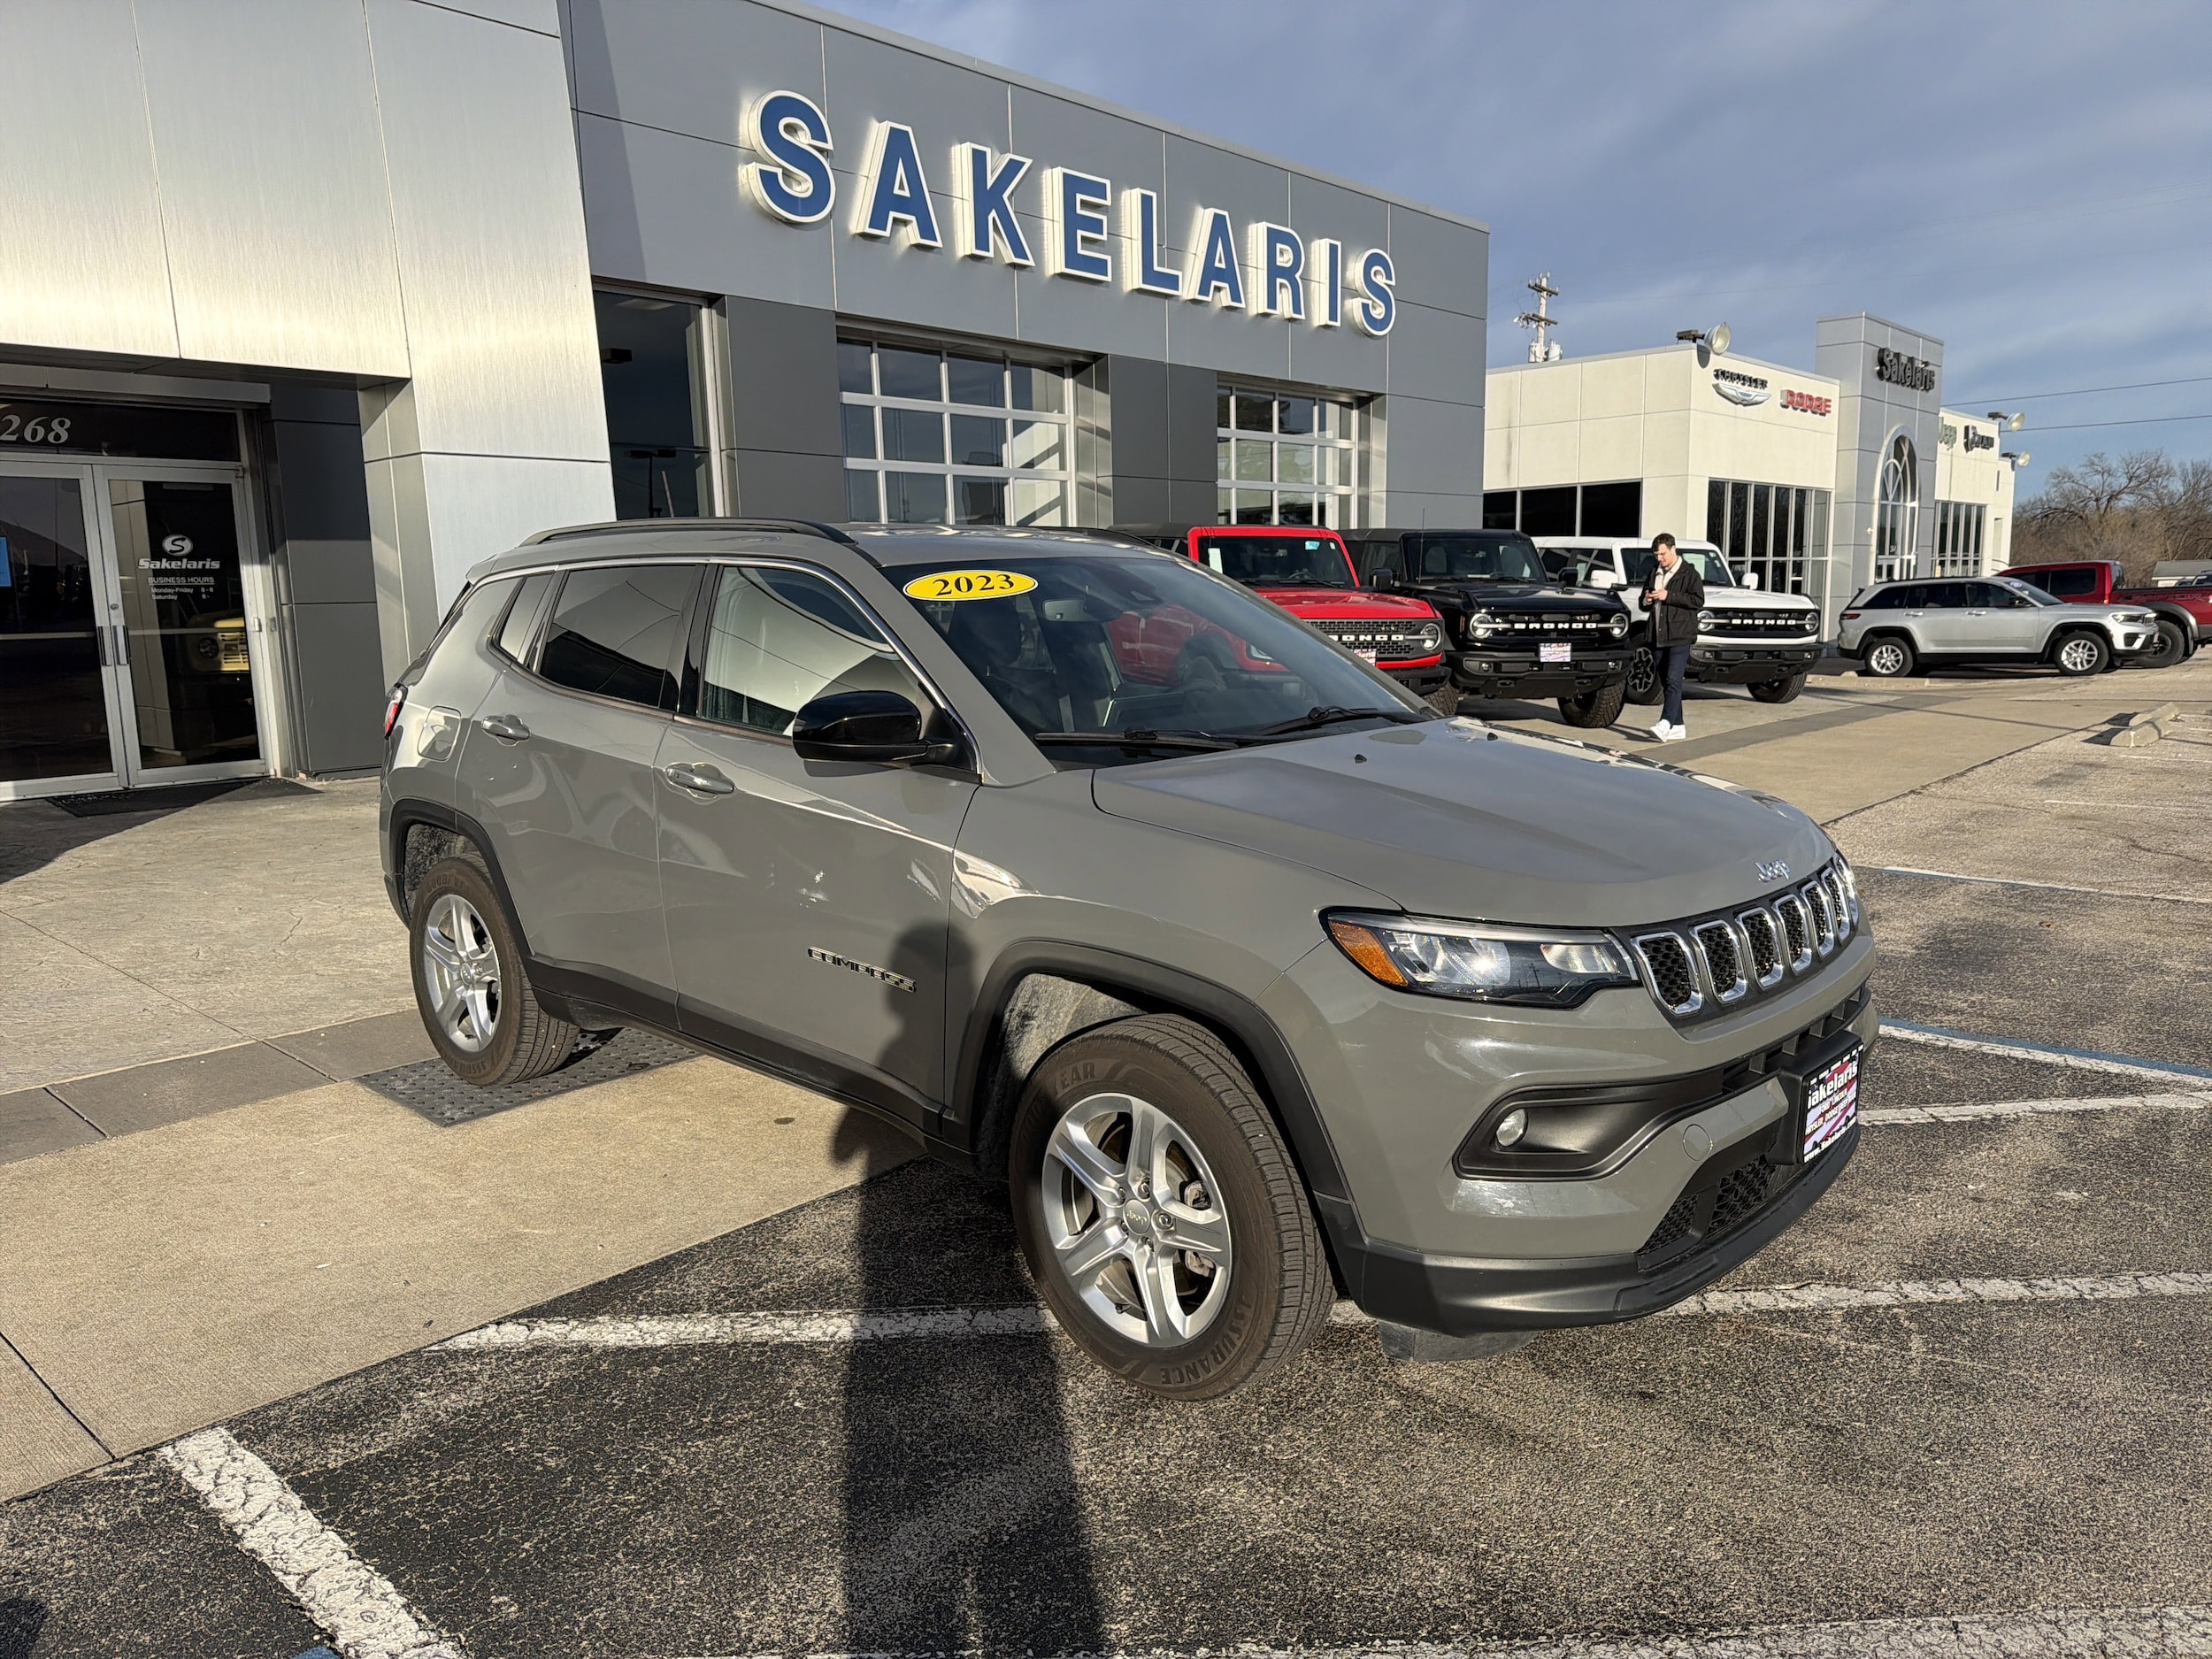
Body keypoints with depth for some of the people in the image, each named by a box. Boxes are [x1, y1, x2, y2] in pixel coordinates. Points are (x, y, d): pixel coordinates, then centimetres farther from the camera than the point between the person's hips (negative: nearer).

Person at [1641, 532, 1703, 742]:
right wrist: (1646, 601, 3)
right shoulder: (1654, 573, 18)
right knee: (1666, 683, 8)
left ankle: (1665, 724, -26)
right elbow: (1644, 604, 27)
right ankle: (1678, 727, 14)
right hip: (1658, 637, 7)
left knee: (1673, 681, -16)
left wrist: (1669, 596, -17)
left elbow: (1698, 600, -12)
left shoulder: (1689, 573, -2)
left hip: (1679, 636, -7)